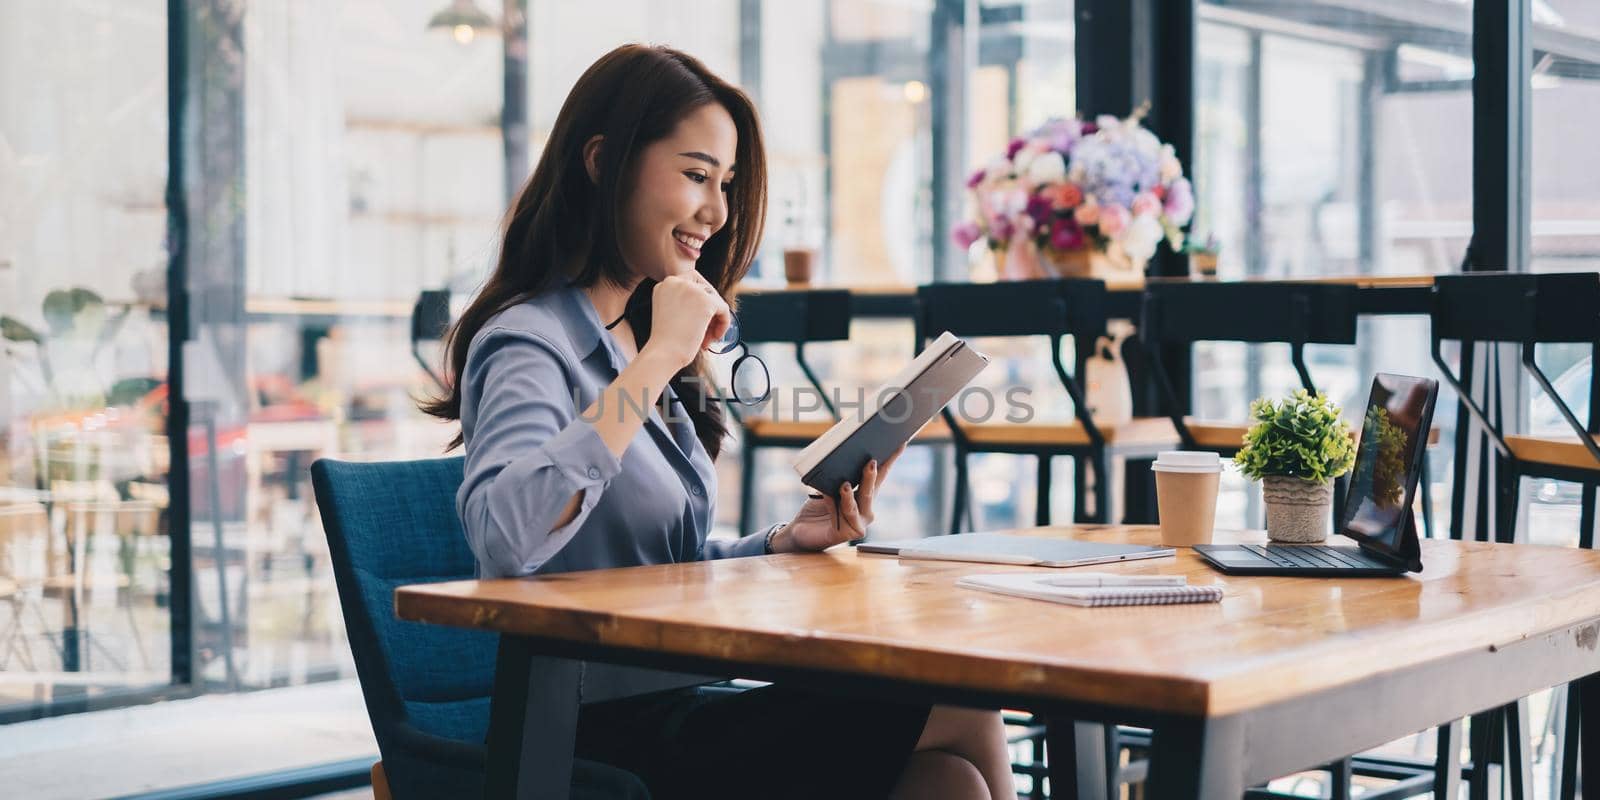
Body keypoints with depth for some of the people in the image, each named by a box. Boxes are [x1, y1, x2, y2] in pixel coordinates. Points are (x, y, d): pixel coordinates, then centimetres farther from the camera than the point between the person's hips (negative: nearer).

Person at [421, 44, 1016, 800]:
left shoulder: (632, 339, 15)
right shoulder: (530, 344, -11)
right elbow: (504, 537, -33)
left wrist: (785, 540, 1)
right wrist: (658, 361, -26)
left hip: (670, 709, 8)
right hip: (601, 736, -8)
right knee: (961, 718, -18)